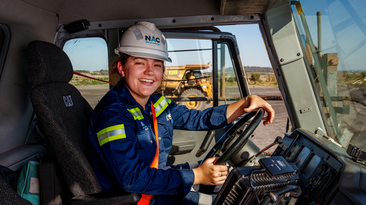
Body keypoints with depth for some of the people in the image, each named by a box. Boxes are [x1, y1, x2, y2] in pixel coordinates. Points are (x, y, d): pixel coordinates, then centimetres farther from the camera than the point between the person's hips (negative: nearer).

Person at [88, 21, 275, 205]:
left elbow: (198, 119, 3)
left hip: (156, 188, 7)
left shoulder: (155, 102, 0)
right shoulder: (112, 114, -25)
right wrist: (196, 176, -27)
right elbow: (132, 179, -29)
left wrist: (247, 102, -6)